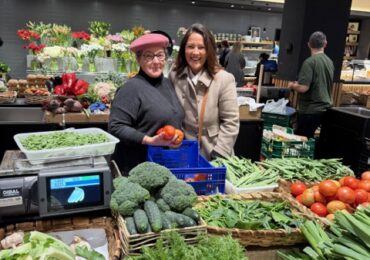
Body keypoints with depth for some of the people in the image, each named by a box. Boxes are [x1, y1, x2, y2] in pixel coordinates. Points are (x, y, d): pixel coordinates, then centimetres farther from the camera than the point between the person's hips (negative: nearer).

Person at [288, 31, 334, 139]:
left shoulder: (310, 62, -17)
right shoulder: (329, 61, 8)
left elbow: (303, 88, -23)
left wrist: (292, 85, -2)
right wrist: (298, 84, 26)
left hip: (310, 110, -8)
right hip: (324, 108, 8)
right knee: (309, 138, 18)